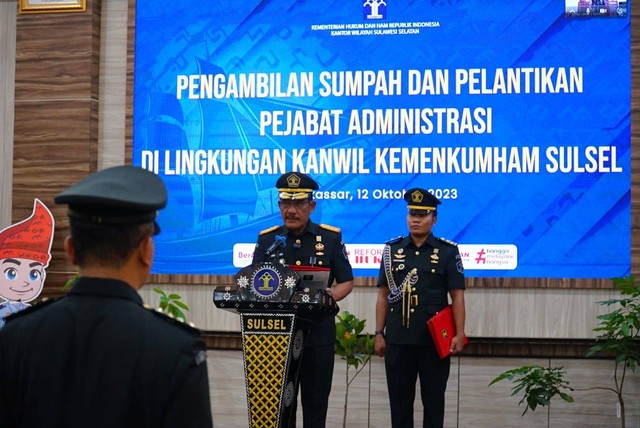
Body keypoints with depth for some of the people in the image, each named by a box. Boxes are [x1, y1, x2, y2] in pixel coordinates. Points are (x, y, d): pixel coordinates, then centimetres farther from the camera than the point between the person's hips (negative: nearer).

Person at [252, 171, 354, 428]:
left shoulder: (331, 238, 0)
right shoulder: (267, 239, 3)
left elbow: (346, 282, 3)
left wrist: (330, 296, -18)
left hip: (318, 333, -1)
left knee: (316, 401, 7)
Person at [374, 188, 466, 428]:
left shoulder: (447, 251, 1)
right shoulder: (392, 250, 7)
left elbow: (457, 296, -2)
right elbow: (383, 295, 9)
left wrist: (459, 334, -10)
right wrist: (379, 334, 4)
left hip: (435, 339, -2)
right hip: (398, 339, 2)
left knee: (433, 399, 5)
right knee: (399, 400, 8)